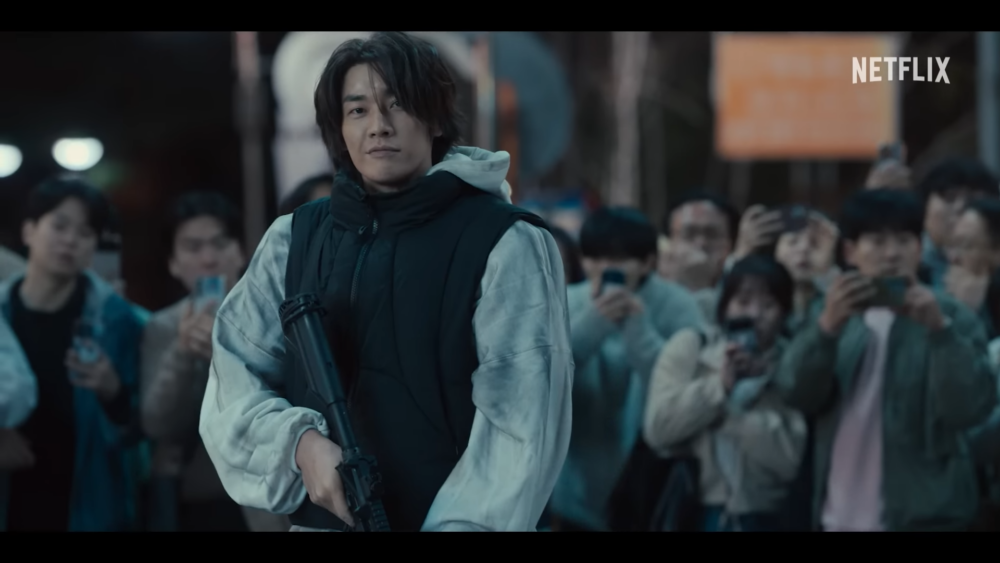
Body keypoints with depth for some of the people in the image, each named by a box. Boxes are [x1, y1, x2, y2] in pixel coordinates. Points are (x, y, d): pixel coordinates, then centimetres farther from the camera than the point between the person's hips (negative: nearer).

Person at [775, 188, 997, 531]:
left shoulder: (951, 318, -2)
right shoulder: (835, 314, 9)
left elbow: (970, 407, -14)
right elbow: (797, 393, -6)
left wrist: (939, 329, -26)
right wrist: (827, 327, -23)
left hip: (925, 519, -4)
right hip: (841, 519, 4)